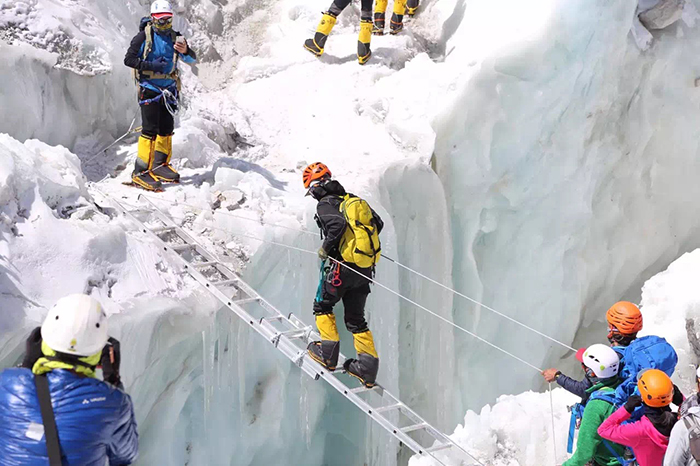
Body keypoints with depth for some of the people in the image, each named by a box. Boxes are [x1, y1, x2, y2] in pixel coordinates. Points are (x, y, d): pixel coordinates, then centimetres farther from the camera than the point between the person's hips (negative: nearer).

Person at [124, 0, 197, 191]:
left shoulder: (174, 37, 9)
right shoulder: (144, 37, -4)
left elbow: (192, 59, 6)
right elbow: (129, 59, -6)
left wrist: (185, 51, -17)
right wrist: (150, 65, -18)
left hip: (168, 90, 5)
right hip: (149, 88, -5)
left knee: (167, 128, 11)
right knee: (150, 129, -11)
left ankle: (160, 165, 29)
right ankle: (141, 172, -8)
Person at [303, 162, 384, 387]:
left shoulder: (325, 204, -5)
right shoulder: (353, 199, 15)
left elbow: (338, 224, -26)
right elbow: (378, 223, 13)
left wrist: (326, 247, -14)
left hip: (344, 267, -7)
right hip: (365, 269, 7)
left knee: (322, 306, 14)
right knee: (356, 318, 14)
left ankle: (328, 353, 8)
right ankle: (368, 368, 10)